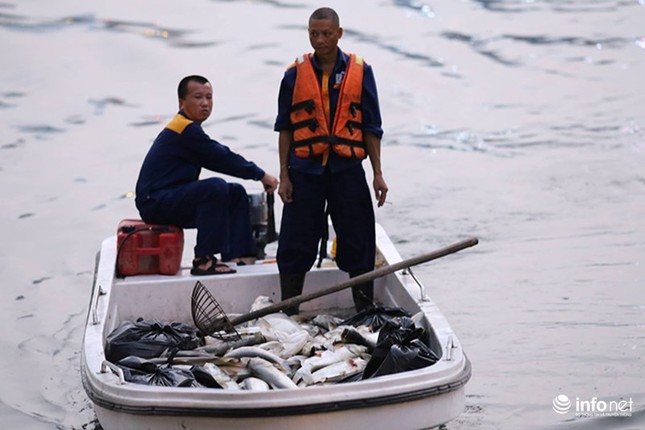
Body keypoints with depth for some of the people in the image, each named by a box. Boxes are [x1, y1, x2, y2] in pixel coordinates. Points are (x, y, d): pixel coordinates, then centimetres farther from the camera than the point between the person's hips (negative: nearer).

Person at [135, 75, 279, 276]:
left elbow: (221, 156, 16)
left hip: (174, 199, 11)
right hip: (155, 202, -11)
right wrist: (260, 175, -5)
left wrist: (258, 174, 7)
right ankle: (204, 260, -26)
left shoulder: (187, 129, 16)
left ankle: (237, 254, 5)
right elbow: (222, 159, -15)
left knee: (236, 193, 10)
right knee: (215, 187, -31)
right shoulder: (186, 130, -16)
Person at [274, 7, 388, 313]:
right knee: (295, 243, 4)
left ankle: (365, 311, 16)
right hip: (305, 170, 0)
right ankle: (288, 315, 14)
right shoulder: (296, 74, 2)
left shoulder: (360, 72, 1)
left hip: (347, 170, 0)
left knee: (358, 242, 5)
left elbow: (371, 127, 5)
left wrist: (377, 173, 3)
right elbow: (284, 128, 6)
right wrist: (284, 175, 3)